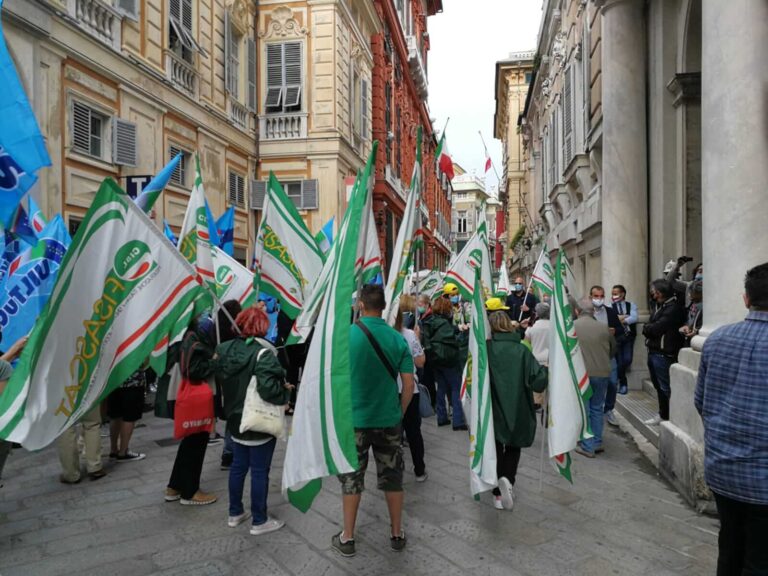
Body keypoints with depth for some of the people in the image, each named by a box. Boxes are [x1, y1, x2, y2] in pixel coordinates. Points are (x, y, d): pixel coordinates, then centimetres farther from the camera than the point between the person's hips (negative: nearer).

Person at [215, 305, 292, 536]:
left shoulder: (225, 349, 2)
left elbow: (220, 380, 12)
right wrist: (286, 392, -13)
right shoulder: (262, 353, -22)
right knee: (260, 471, 4)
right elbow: (268, 387, -30)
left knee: (238, 466, 19)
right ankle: (259, 521, 15)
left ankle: (235, 513, 32)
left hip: (236, 419, 7)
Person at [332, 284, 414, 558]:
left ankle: (347, 538, 24)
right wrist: (400, 412, 11)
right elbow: (409, 384, -4)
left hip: (354, 419, -2)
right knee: (392, 477, 16)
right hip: (389, 420, 2)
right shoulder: (398, 339, -6)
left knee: (351, 478, 13)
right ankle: (397, 534, 29)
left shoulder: (346, 335, -13)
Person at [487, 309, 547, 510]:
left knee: (495, 449, 17)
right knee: (513, 448, 20)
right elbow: (537, 379, -13)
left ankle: (498, 494, 16)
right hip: (517, 411, 1)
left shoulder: (485, 349, -12)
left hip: (493, 411, 0)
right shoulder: (521, 350, -10)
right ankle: (507, 479, -3)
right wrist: (547, 370, 6)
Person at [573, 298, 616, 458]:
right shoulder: (603, 327, -1)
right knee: (597, 409, 16)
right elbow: (613, 349, 13)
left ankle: (587, 446, 7)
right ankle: (597, 443, 23)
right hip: (602, 373, 3)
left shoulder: (571, 326, -7)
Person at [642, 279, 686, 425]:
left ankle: (668, 417, 8)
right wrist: (649, 328, -5)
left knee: (665, 387, -2)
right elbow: (650, 326, 15)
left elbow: (656, 328, -21)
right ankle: (663, 414, 29)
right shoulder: (661, 306, 17)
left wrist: (647, 328, -4)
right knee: (658, 385, 17)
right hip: (653, 351, 10)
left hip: (663, 354, -10)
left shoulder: (673, 308, -16)